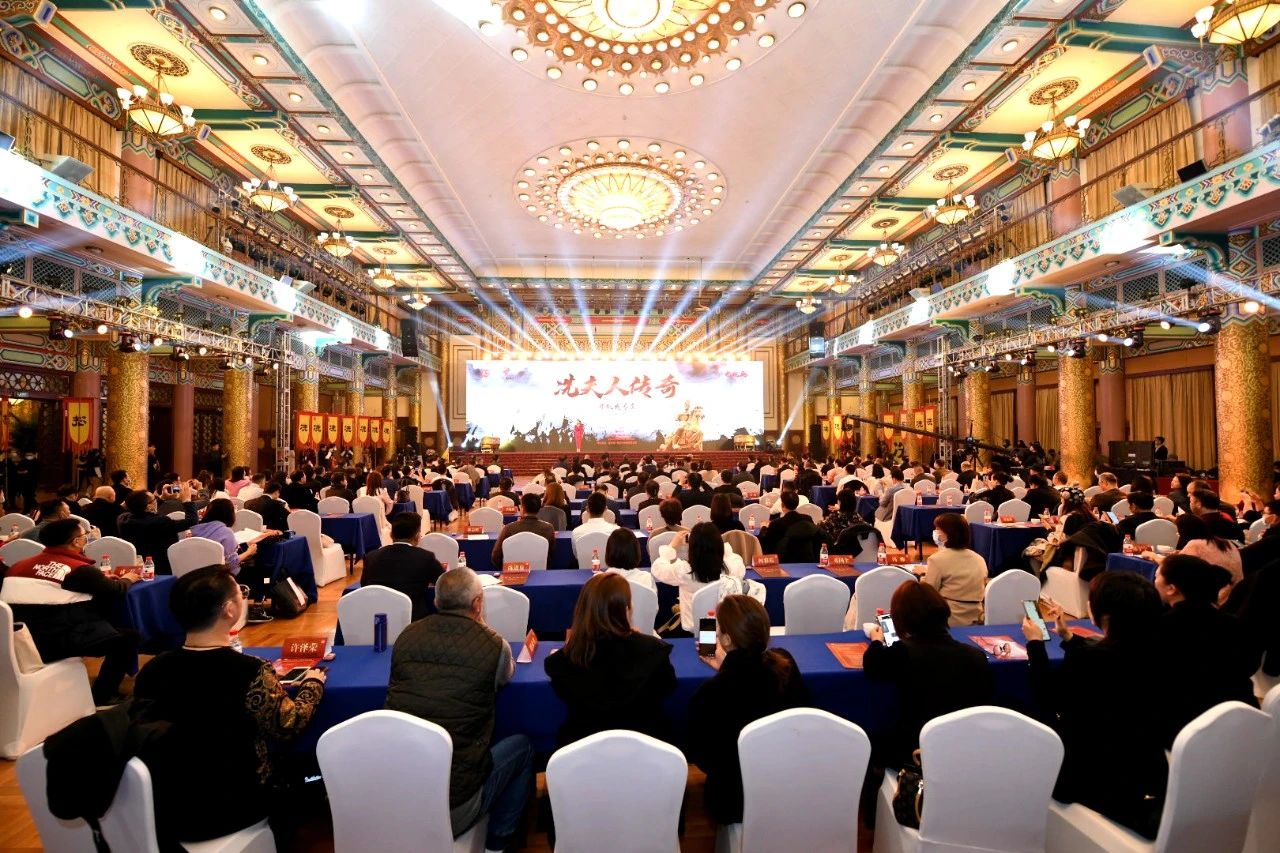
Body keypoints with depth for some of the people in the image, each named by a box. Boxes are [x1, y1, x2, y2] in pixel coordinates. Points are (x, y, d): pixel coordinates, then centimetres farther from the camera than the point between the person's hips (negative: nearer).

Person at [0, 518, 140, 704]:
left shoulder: (19, 565, 11)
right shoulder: (79, 569, -9)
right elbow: (115, 592, 0)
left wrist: (100, 578, 27)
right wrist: (127, 579, 22)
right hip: (56, 641, -8)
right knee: (127, 638, 3)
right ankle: (102, 696, 10)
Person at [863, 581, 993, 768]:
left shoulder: (903, 653, -22)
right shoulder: (976, 656, -13)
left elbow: (871, 668, 1)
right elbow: (986, 700, 5)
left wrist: (877, 641, 22)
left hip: (915, 751, -4)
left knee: (872, 745, 24)